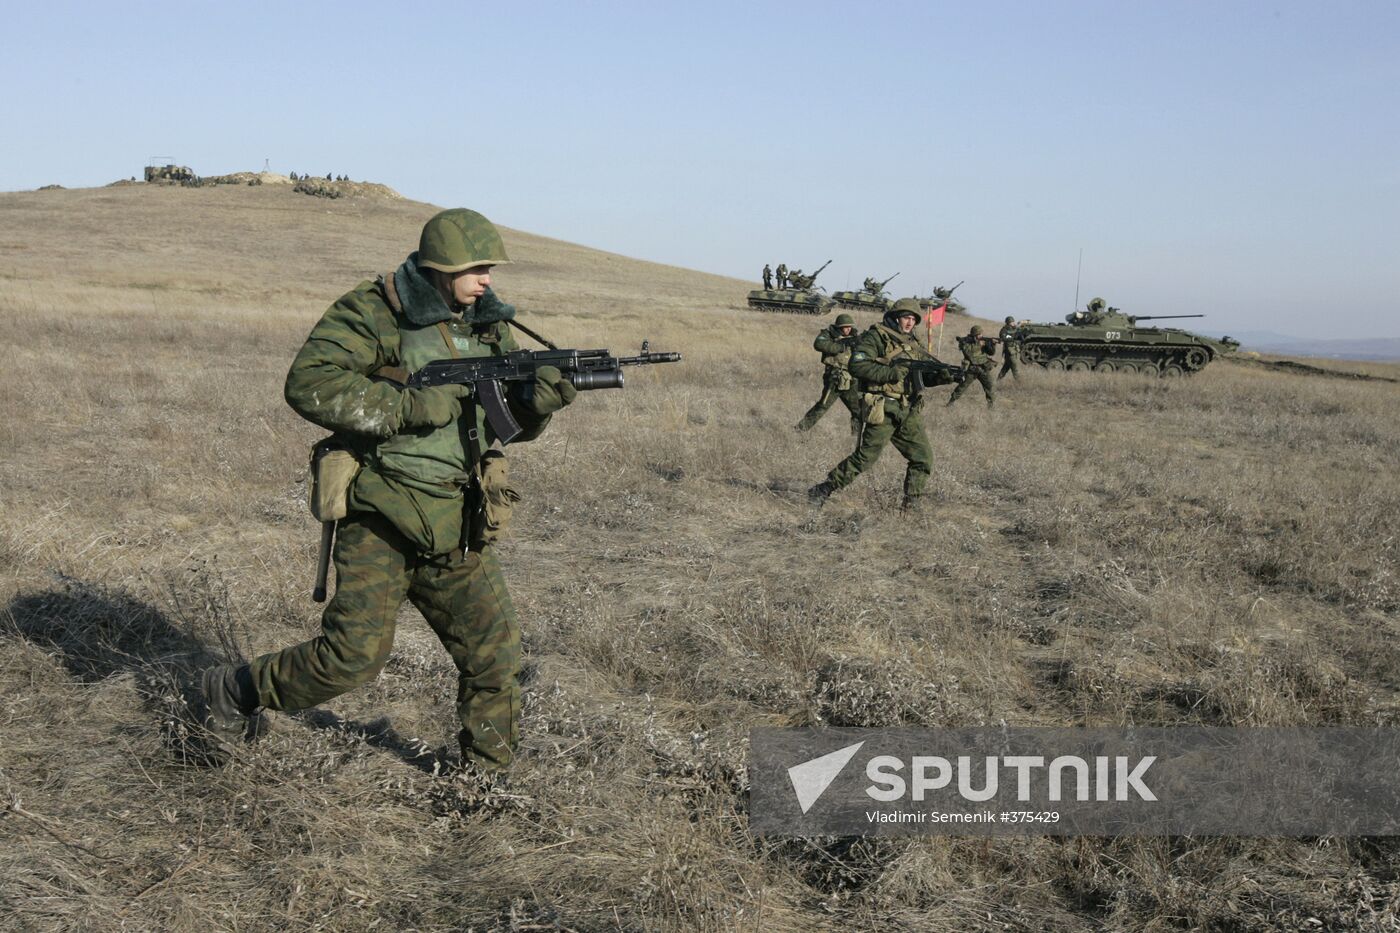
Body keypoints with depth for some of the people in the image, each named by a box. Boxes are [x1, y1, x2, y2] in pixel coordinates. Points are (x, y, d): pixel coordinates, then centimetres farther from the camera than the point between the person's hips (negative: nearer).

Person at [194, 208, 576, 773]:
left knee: (496, 655, 5)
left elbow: (514, 421, 15)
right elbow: (307, 384, -21)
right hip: (382, 521, -6)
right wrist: (409, 405, -25)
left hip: (456, 529, 6)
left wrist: (540, 398, -10)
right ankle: (231, 693, 15)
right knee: (355, 654, -9)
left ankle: (484, 777, 23)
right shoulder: (373, 314, -10)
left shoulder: (489, 325, 10)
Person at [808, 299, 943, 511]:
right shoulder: (876, 337, -5)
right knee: (864, 458, -9)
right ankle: (822, 491, 2)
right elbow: (857, 366, -17)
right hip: (883, 411, -7)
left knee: (923, 458, 2)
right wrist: (890, 373, -22)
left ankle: (910, 505, 14)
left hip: (908, 413, 7)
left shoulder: (912, 343, 17)